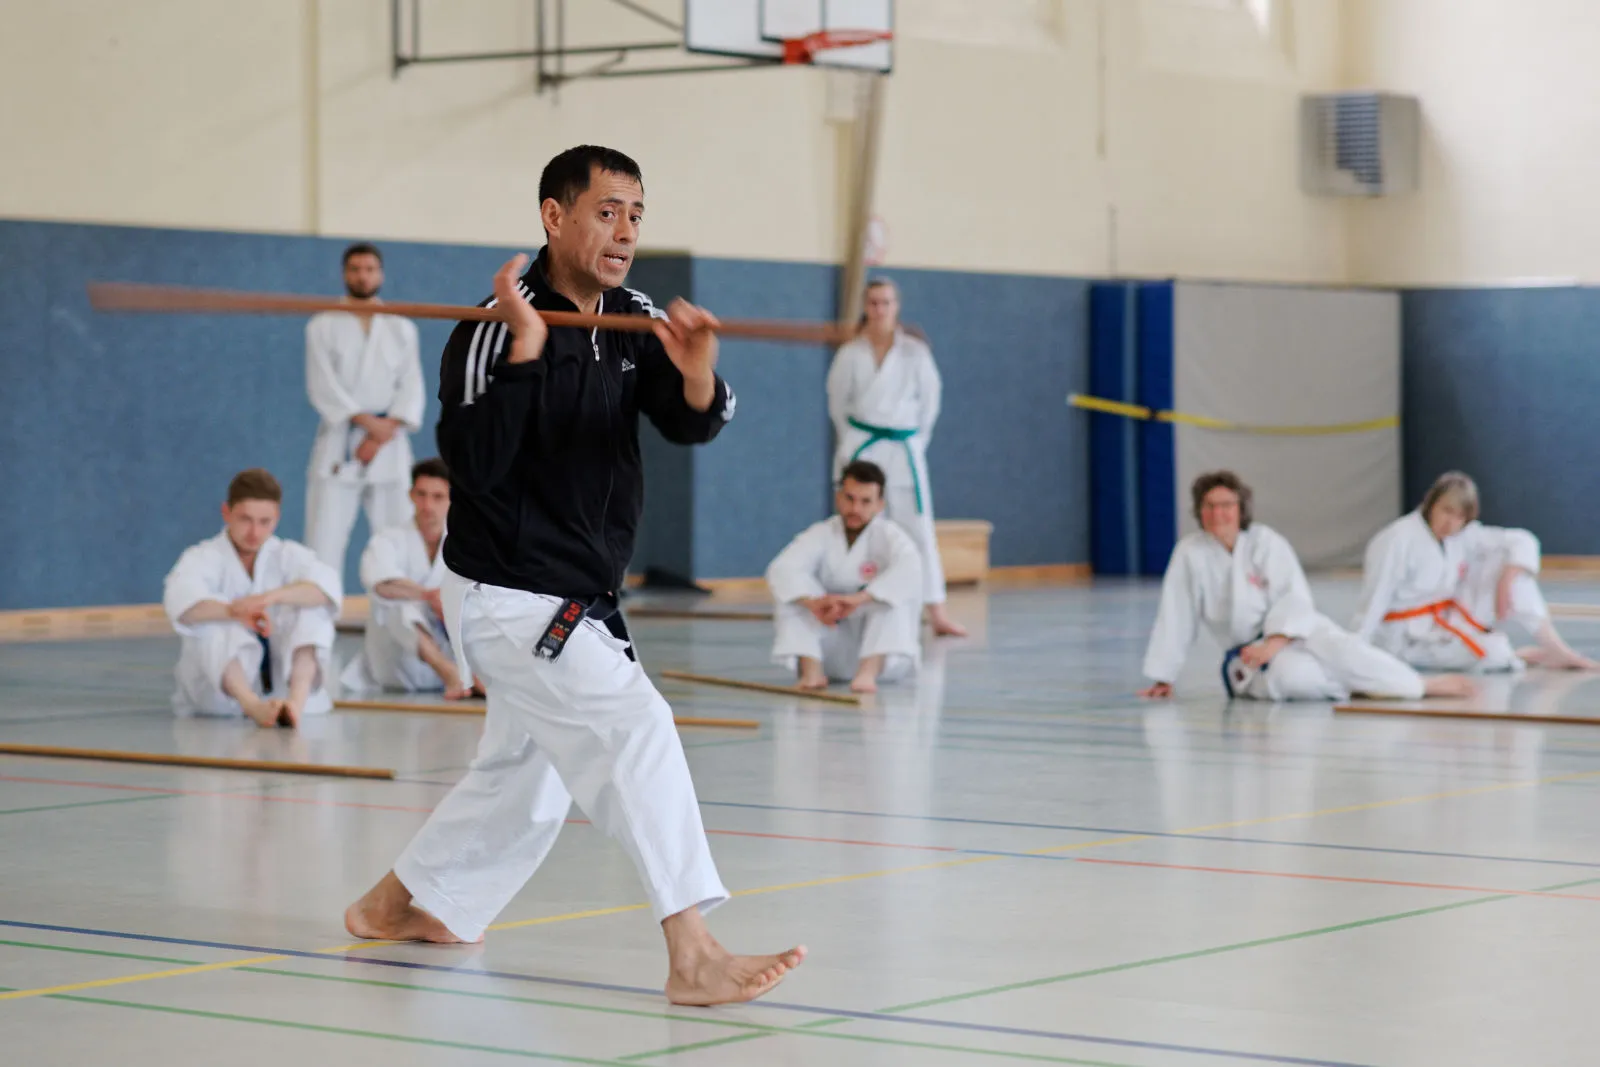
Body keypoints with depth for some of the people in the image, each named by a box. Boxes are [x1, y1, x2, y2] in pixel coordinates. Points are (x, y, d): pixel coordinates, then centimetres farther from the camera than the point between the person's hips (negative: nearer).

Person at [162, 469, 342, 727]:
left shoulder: (287, 555, 1)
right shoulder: (203, 557, -5)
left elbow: (328, 586, -22)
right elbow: (181, 602, -29)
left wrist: (273, 596, -41)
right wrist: (234, 611, -50)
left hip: (281, 675, 2)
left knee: (312, 607, -21)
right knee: (212, 621, -30)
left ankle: (296, 700, -46)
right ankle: (252, 706, -55)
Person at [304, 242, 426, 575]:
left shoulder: (402, 329, 11)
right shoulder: (323, 326, 4)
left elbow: (411, 387, 3)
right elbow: (322, 386, -6)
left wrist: (387, 430, -12)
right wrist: (366, 421, -16)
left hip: (388, 443, 2)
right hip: (339, 444, -2)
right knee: (324, 539, -8)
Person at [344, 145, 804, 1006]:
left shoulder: (633, 320, 4)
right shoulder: (495, 332, -17)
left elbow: (691, 424, -10)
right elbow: (475, 465, -28)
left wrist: (697, 373, -33)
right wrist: (525, 346, -34)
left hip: (578, 602, 9)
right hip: (509, 600, -9)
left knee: (524, 779, 23)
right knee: (635, 729, -22)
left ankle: (401, 903, 43)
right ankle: (693, 957, -27)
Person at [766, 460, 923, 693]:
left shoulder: (890, 537, -10)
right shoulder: (821, 534, -3)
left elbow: (909, 571, -33)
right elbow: (782, 569, -21)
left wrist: (858, 599, -48)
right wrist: (812, 602, -43)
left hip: (879, 645, -2)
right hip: (834, 653, 2)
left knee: (892, 594, -28)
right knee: (795, 594, -17)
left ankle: (868, 672, -41)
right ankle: (811, 670, -30)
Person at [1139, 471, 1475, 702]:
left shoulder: (1267, 542, -8)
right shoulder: (1189, 554, -6)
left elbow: (1295, 600, -14)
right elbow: (1174, 619, -2)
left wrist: (1274, 644, -30)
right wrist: (1163, 679, 1)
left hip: (1293, 630, 0)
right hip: (1251, 651, 0)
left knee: (1338, 648, -32)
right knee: (1291, 674, -35)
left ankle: (1423, 685, -25)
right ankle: (1352, 687, -12)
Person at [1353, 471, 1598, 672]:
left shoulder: (1463, 535, 1)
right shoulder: (1397, 541, -20)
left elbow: (1522, 542, 1)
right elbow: (1374, 601, -20)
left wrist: (1507, 580, -16)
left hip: (1447, 618, 8)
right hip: (1409, 638, -8)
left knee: (1504, 561, -8)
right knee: (1495, 654, -31)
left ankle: (1555, 647, -11)